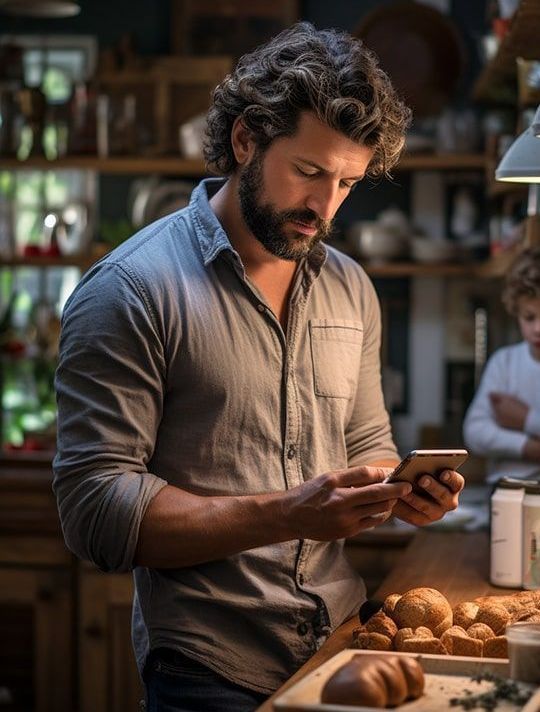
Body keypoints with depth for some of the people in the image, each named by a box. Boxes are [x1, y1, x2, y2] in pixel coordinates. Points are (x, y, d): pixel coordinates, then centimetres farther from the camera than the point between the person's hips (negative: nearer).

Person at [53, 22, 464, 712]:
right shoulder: (130, 290, -13)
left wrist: (395, 492, -5)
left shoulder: (352, 289, 7)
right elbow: (94, 511, -18)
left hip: (342, 649, 6)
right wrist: (287, 515, -26)